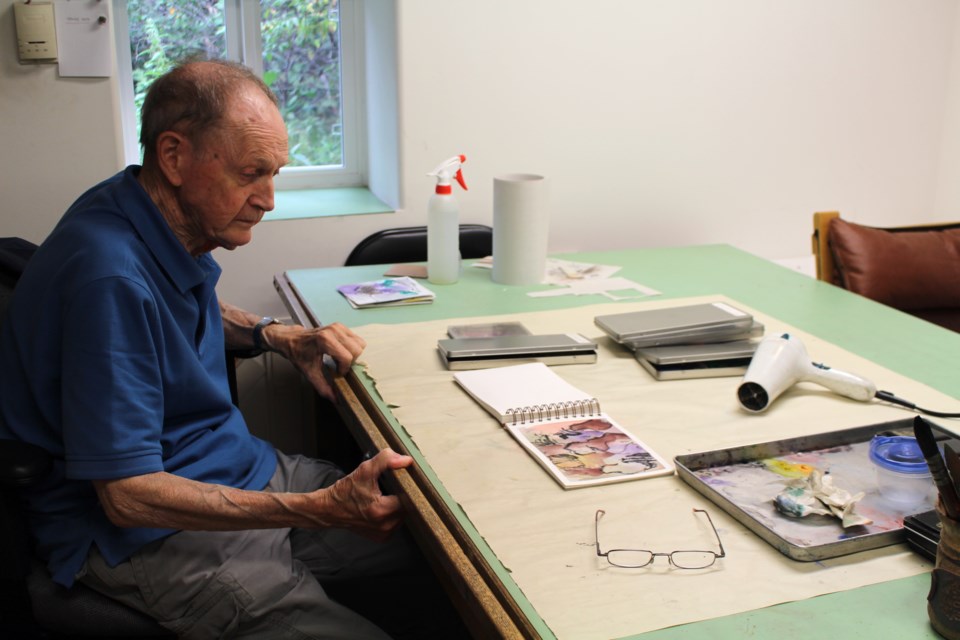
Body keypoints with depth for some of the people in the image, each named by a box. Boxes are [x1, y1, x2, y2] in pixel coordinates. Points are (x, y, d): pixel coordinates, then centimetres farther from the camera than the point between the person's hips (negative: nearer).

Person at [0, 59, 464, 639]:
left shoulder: (176, 222, 1)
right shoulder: (111, 278, -27)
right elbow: (128, 496, -25)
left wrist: (278, 336, 6)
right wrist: (321, 510, -28)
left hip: (241, 472, 9)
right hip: (146, 538, -8)